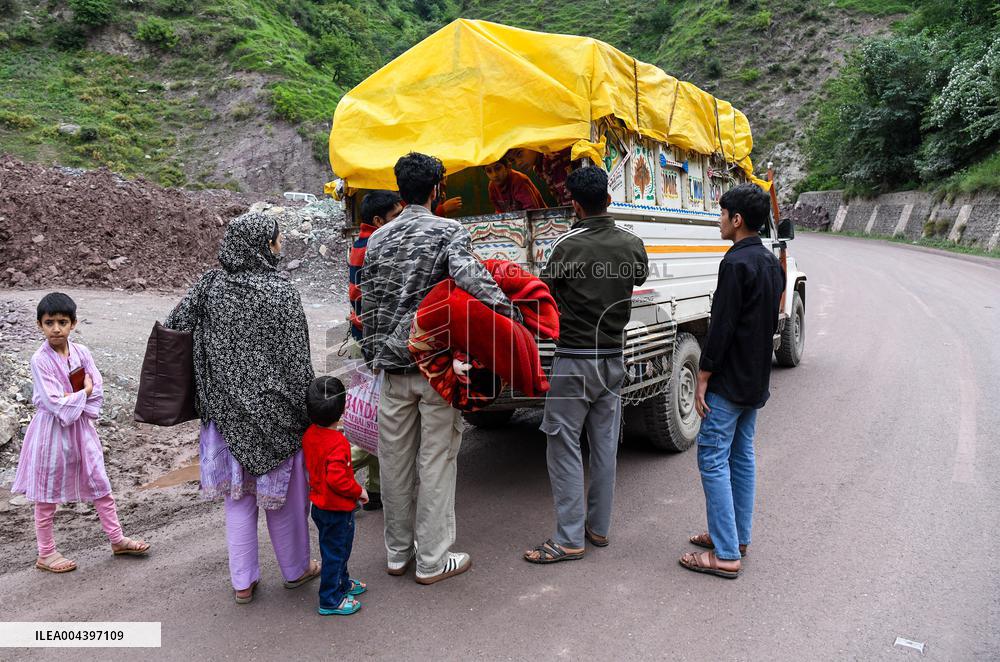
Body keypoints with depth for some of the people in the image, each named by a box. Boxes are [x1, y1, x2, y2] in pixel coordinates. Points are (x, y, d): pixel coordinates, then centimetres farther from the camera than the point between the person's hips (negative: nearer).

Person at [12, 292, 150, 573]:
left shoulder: (81, 352, -1)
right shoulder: (40, 360, -14)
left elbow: (98, 392, -4)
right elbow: (54, 403, -20)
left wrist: (71, 400, -14)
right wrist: (83, 393, -10)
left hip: (81, 426, 5)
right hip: (51, 430, -4)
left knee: (100, 484, 11)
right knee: (47, 495, 9)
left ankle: (117, 539, 23)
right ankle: (45, 553, 23)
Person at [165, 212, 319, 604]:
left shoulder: (210, 286, -3)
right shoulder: (280, 293, -15)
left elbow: (172, 328, 1)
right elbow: (296, 361, -13)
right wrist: (306, 414, -4)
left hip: (227, 411, 4)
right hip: (274, 411, -3)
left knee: (238, 496, 15)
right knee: (283, 491, 14)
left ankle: (242, 582, 26)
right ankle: (296, 569, 32)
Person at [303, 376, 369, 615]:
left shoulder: (309, 434, -3)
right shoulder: (338, 443, -29)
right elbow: (337, 478, -33)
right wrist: (359, 491, -18)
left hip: (319, 503, 8)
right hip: (337, 509, -8)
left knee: (335, 549, 25)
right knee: (335, 552, 7)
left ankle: (342, 583, 43)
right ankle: (330, 600, 20)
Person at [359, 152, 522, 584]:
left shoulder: (378, 239, 9)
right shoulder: (449, 231, -6)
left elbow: (368, 305, 12)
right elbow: (469, 275, -27)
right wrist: (508, 311, -21)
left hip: (393, 364, 5)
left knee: (395, 461, 12)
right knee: (436, 461, 4)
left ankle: (397, 553, 26)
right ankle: (432, 560, 13)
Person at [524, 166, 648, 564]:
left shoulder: (568, 247, -15)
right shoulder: (632, 245, 1)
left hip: (574, 359, -6)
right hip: (613, 359, 6)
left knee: (563, 446, 1)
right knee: (604, 444, 13)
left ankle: (569, 538, 5)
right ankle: (599, 526, 25)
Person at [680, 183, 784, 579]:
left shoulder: (736, 263, -18)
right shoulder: (771, 263, 12)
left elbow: (722, 327, -21)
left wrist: (703, 378, -15)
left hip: (730, 381, -10)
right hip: (756, 380, 10)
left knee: (714, 459, -5)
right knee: (742, 455, 16)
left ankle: (726, 554, -2)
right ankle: (737, 536, 26)